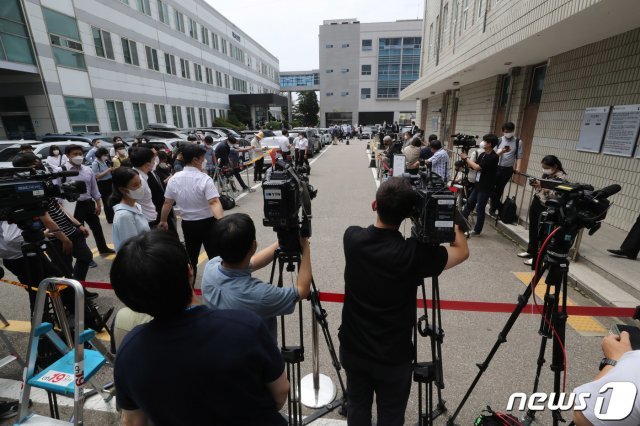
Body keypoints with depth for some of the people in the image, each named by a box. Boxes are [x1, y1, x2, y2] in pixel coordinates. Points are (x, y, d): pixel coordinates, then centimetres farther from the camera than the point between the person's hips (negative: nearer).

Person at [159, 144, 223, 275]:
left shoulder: (174, 179, -3)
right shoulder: (205, 179, -17)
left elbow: (167, 203, 6)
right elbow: (214, 203, -30)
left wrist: (163, 221, 19)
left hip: (187, 224, 5)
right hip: (207, 223, -5)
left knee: (191, 257, 20)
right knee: (215, 255, 7)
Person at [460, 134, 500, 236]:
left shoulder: (493, 157, -17)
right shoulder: (482, 154, 8)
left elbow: (477, 167, -22)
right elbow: (472, 166, 8)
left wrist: (466, 158, -11)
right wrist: (466, 159, -7)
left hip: (485, 187, -8)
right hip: (477, 184, 8)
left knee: (480, 209, 1)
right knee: (469, 204, 13)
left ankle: (477, 230, 14)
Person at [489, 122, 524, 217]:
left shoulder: (518, 142, 3)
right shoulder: (499, 140, 3)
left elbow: (519, 156, 1)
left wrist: (518, 168, -12)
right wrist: (501, 152, -21)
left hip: (508, 169, 0)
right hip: (496, 167, 0)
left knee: (500, 189, 7)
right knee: (493, 187, -1)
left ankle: (493, 207, 21)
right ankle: (498, 207, 14)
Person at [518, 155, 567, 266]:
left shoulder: (560, 177, -16)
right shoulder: (546, 174, 7)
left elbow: (555, 195, -23)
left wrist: (542, 186, -28)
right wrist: (536, 185, -4)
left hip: (546, 208, -8)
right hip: (536, 203, 8)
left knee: (541, 233, 1)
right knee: (532, 229, 17)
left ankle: (537, 257, 11)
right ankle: (530, 251, 31)